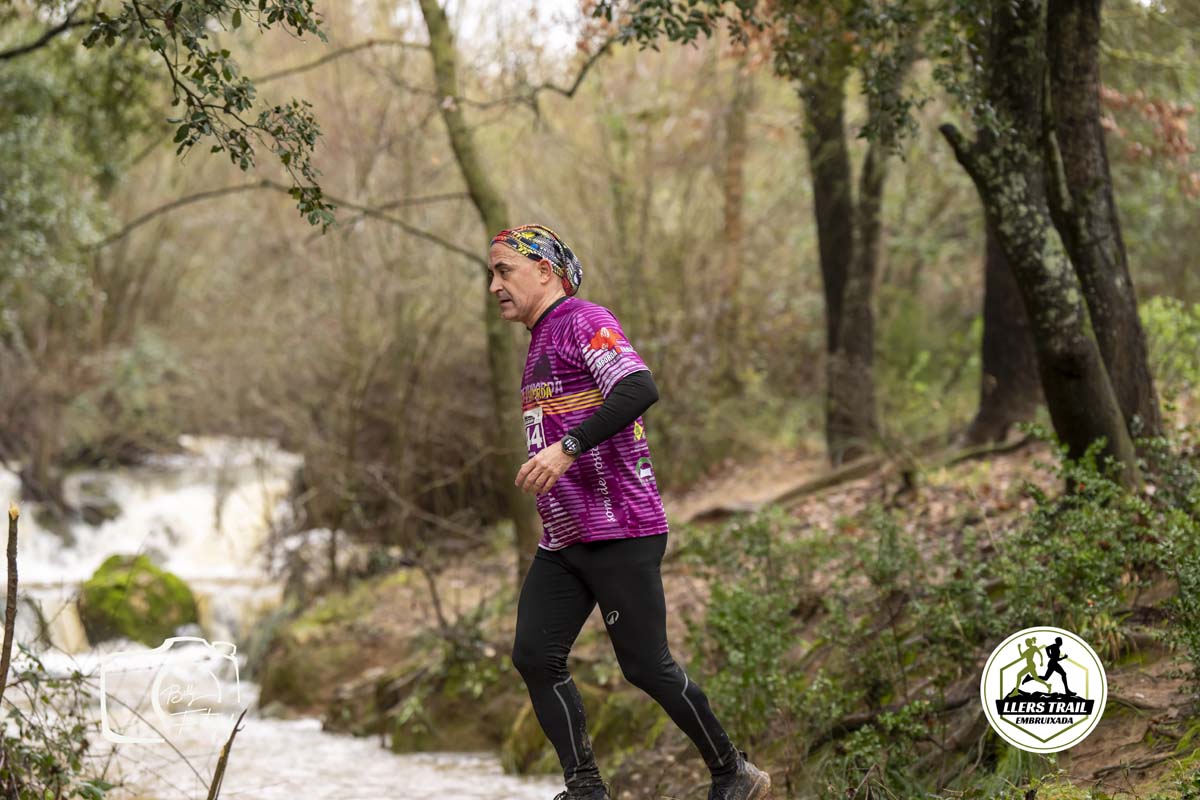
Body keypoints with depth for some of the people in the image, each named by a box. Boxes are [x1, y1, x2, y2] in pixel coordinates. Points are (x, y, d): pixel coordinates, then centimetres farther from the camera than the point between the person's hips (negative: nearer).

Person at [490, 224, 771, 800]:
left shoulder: (584, 322, -11)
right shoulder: (540, 342, 19)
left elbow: (639, 389, -27)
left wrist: (566, 448, -33)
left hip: (619, 533, -9)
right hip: (561, 540, 9)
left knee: (645, 666, -6)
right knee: (534, 657, -3)